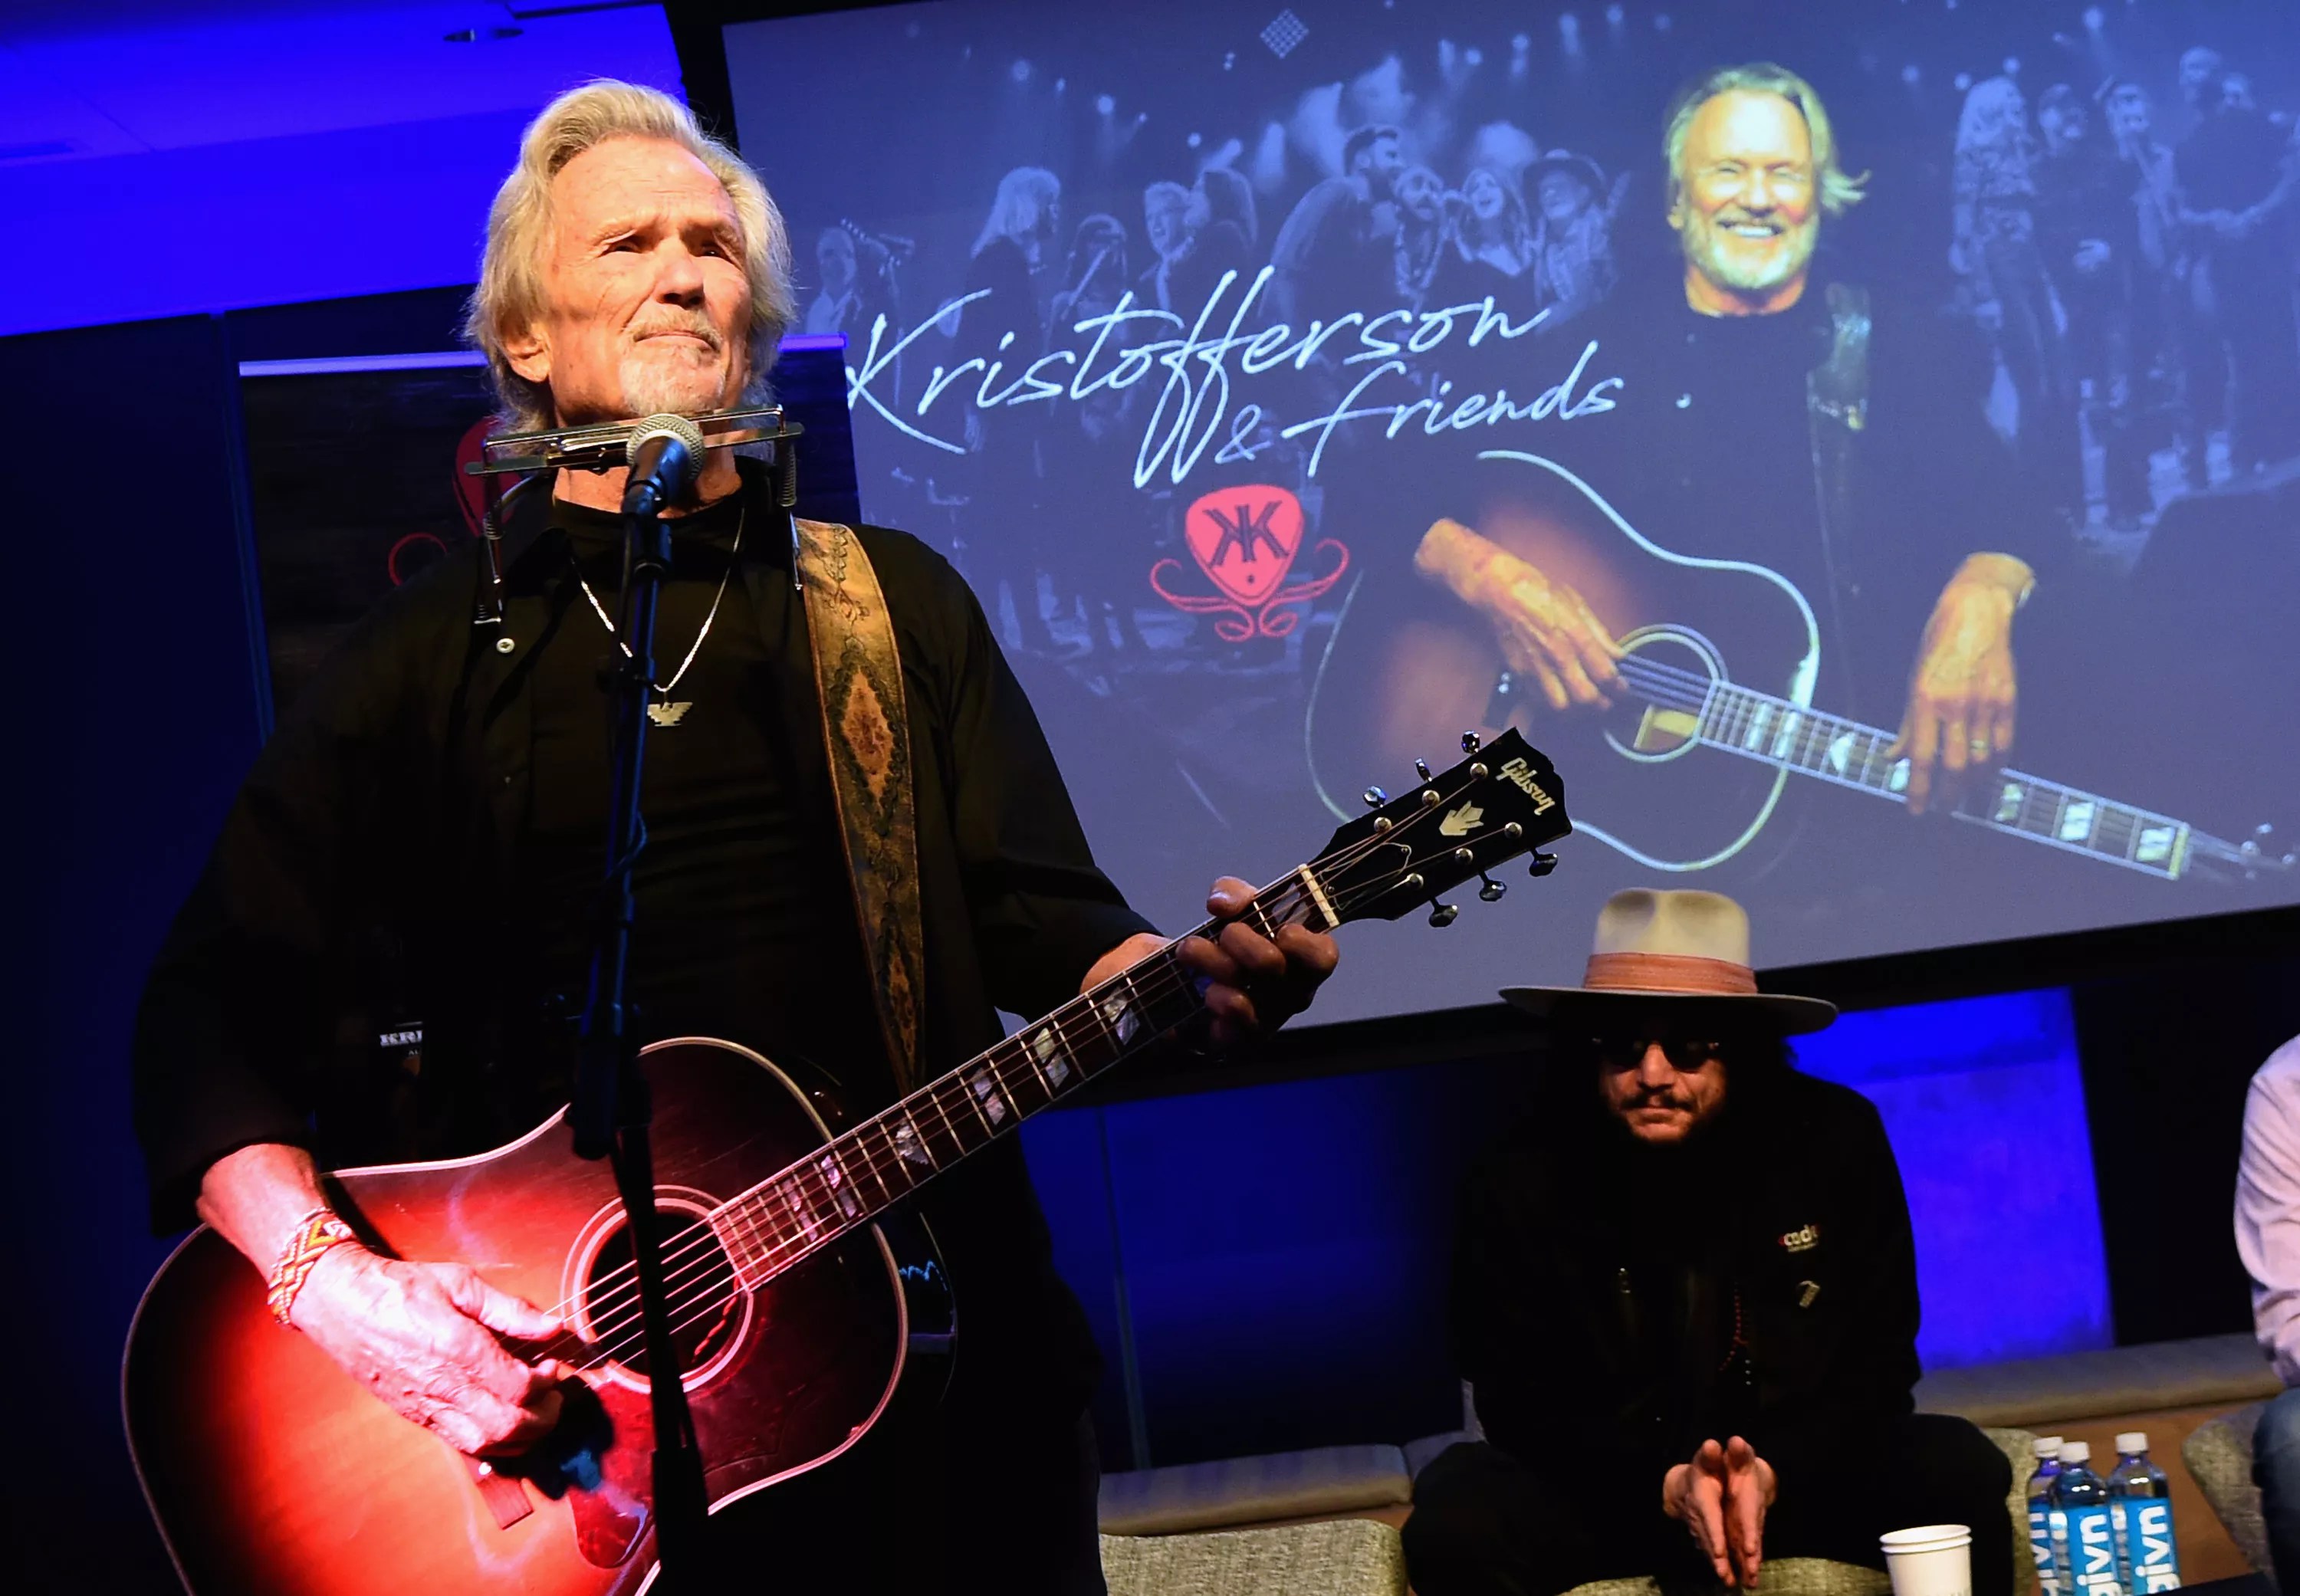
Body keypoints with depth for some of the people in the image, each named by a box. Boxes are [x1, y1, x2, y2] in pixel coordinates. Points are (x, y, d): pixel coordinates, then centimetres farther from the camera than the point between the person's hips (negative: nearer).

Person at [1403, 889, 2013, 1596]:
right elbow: (1523, 1402, -9)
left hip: (1805, 1476, 1)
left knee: (1960, 1471, -26)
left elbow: (1877, 1362, -7)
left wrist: (1773, 1474, -25)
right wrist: (1666, 1485, -25)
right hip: (1614, 1495, 0)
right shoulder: (1518, 1184, -13)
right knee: (1456, 1512, -28)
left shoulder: (1836, 1142, -11)